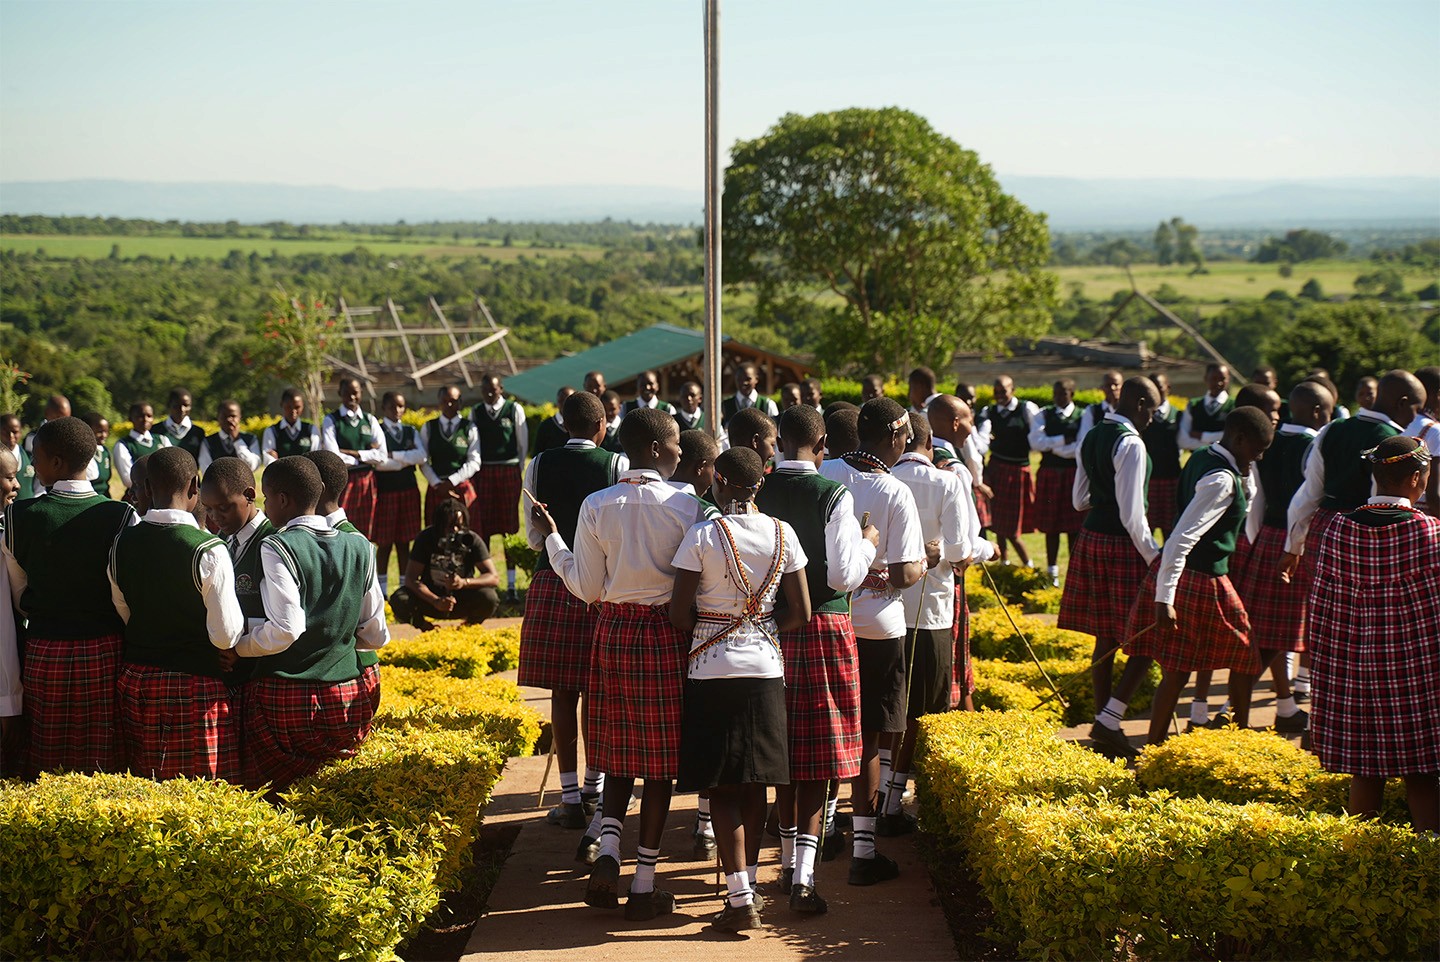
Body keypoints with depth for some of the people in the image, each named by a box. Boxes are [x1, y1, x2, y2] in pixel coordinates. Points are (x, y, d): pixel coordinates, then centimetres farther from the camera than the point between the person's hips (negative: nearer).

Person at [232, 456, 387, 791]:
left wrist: (236, 646, -4)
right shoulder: (359, 549, 6)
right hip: (349, 701, 5)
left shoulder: (276, 548, -10)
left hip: (284, 700, -5)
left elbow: (286, 629, -19)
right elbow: (376, 636, 9)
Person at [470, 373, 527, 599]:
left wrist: (517, 470, 3)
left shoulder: (514, 409, 0)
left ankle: (511, 585, 5)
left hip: (509, 472, -2)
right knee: (482, 528, 2)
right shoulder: (475, 412, 7)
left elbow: (523, 443, 4)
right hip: (483, 472, 2)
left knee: (510, 529, 2)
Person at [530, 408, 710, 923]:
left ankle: (607, 851, -3)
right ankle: (644, 885, 10)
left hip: (613, 630, 3)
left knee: (619, 752, 17)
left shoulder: (595, 507, -2)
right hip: (666, 632, -3)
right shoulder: (684, 506, -10)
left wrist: (551, 538, 13)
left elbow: (587, 587, 2)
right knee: (660, 760, 6)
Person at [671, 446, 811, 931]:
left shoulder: (702, 537, -12)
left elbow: (678, 614, -10)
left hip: (711, 670, -3)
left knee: (723, 788, 1)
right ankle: (746, 878, 29)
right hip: (765, 669, 3)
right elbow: (800, 614, 0)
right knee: (755, 782, 16)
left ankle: (741, 899, -4)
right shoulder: (782, 535, -2)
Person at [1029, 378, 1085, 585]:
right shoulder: (1043, 415, 6)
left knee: (1074, 526, 1)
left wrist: (1052, 446, -8)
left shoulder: (1083, 416, -1)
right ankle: (1052, 572, 17)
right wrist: (1063, 440, -13)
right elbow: (1035, 442, -8)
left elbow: (1080, 449, -13)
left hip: (1073, 474, -2)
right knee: (1051, 526, 7)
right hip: (1048, 474, 2)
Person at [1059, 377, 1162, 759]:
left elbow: (1079, 500, 16)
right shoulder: (1131, 444, -17)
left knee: (1106, 639, 15)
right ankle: (1107, 722, -8)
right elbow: (1131, 514, -20)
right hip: (1123, 545, -9)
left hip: (1091, 538, 9)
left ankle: (1104, 725, 20)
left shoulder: (1091, 439, 9)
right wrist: (1154, 556, -13)